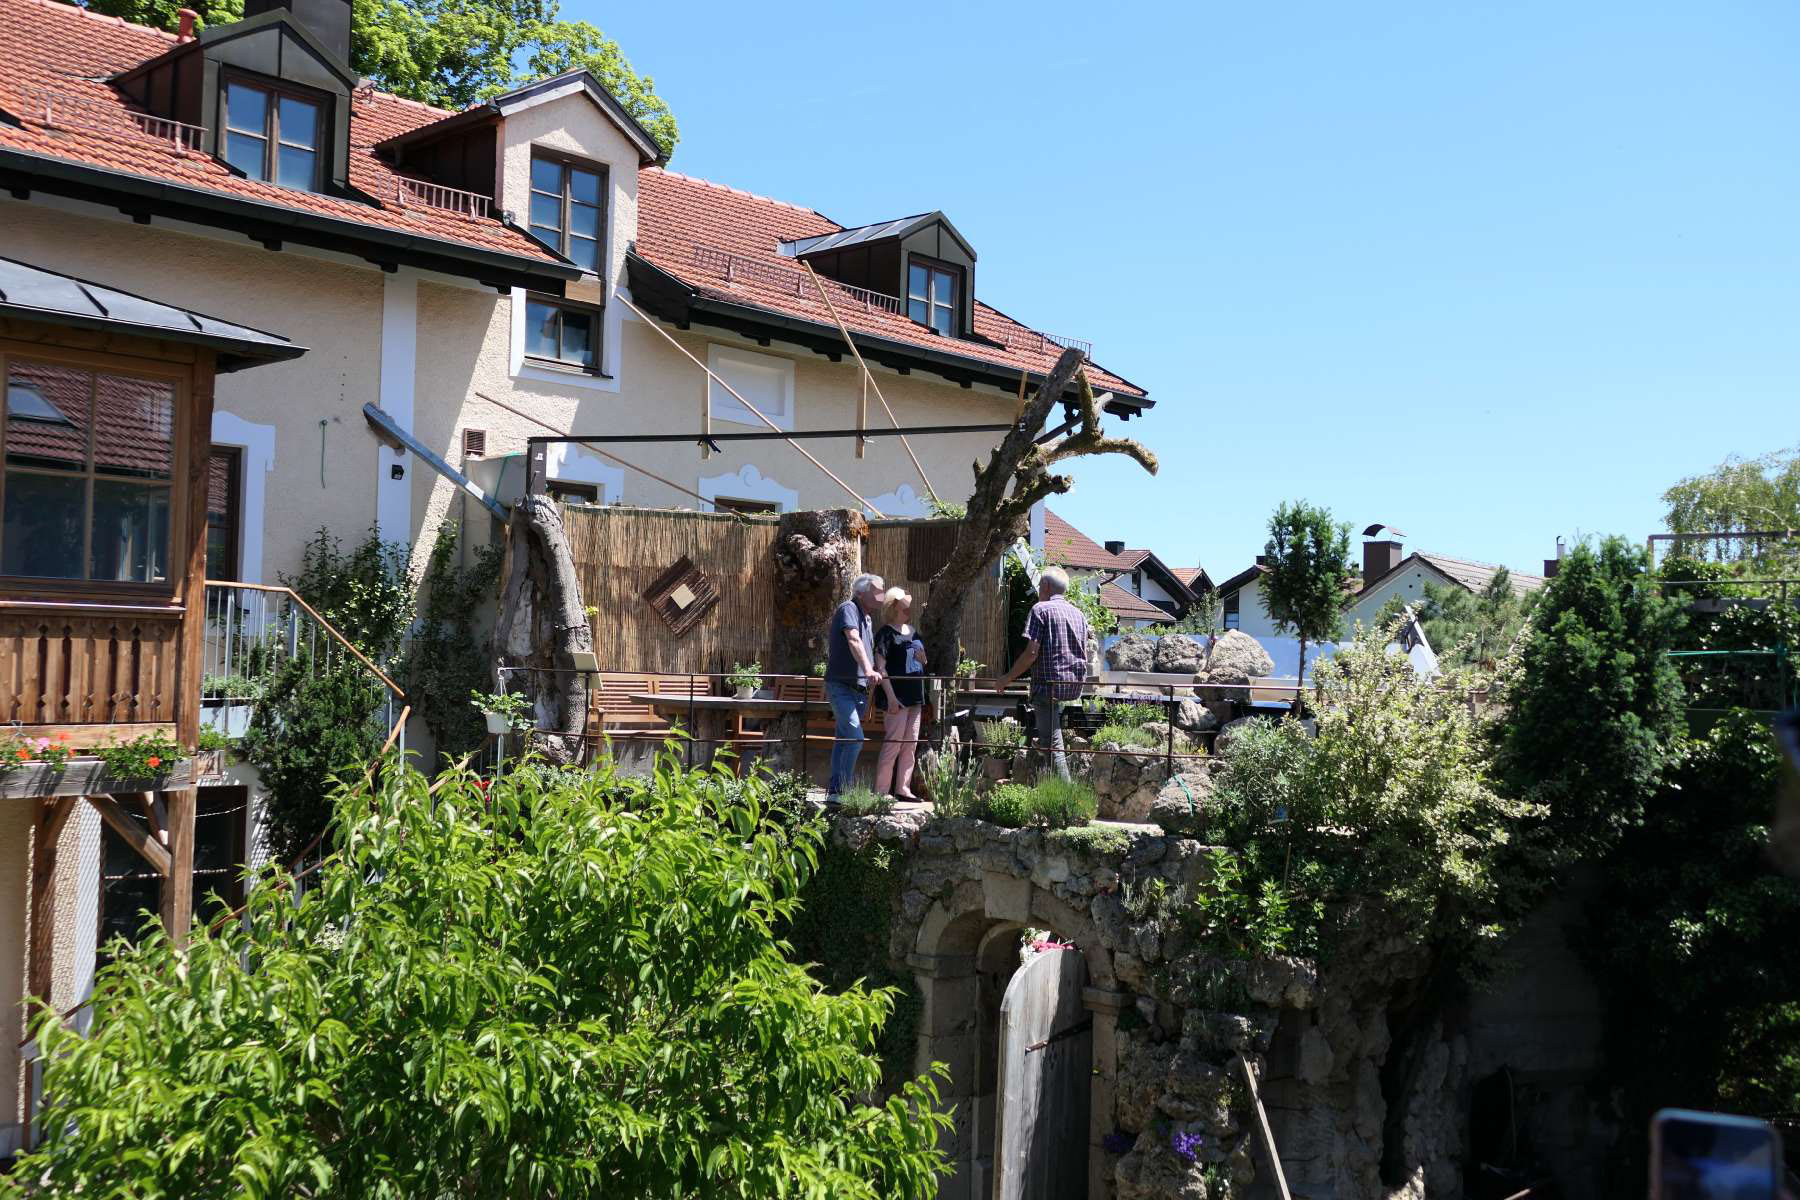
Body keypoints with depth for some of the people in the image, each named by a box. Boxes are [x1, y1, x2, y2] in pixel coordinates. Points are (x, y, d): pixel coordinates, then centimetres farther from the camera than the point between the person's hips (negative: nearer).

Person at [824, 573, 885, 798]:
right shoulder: (848, 609, -11)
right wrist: (868, 670, -41)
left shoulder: (866, 618, 18)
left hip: (858, 689, 9)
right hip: (841, 687, -9)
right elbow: (854, 641, -28)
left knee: (843, 740, 10)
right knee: (855, 738, -18)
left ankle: (834, 790, 14)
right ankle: (843, 790, -15)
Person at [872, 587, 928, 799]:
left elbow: (922, 661, 27)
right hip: (897, 695, -8)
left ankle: (903, 789, 15)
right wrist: (891, 697, -20)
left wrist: (921, 658, 2)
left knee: (911, 744, 9)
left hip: (915, 695, 8)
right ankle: (881, 790, -3)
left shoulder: (912, 632, 14)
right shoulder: (886, 633, -8)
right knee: (893, 743, -8)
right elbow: (880, 666, -14)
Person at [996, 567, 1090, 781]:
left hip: (1050, 683, -7)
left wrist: (1007, 678, -4)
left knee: (1052, 743, -6)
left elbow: (1032, 653, -13)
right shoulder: (1078, 613, 16)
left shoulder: (1041, 609, -5)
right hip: (1076, 685, 7)